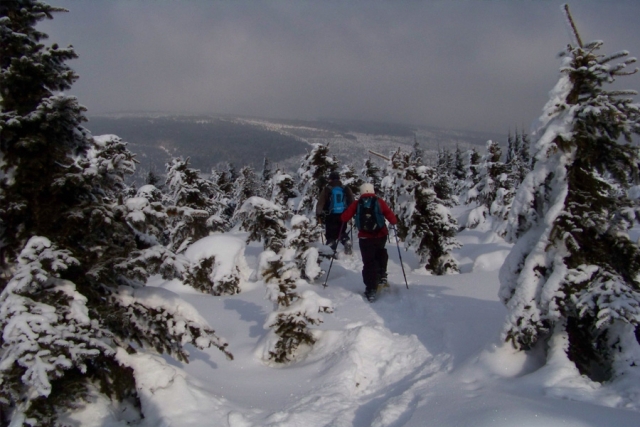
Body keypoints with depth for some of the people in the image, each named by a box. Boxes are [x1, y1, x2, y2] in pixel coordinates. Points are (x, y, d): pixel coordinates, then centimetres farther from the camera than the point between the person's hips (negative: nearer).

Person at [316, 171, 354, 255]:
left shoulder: (326, 190, -3)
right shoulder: (346, 189, 6)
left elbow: (320, 203, -6)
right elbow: (352, 203, 5)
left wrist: (319, 215, -4)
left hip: (331, 216, -3)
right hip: (343, 215, 3)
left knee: (331, 235, 4)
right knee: (342, 232, 22)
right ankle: (347, 241, -4)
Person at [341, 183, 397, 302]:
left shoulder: (356, 204, 2)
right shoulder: (379, 202, 1)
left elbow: (344, 217, 0)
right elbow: (391, 217, -3)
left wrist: (343, 217, 23)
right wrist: (394, 222, 19)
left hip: (365, 238, -1)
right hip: (381, 236, 1)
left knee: (368, 262, 5)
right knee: (380, 253, 32)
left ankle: (371, 289, 2)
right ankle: (381, 275, 22)